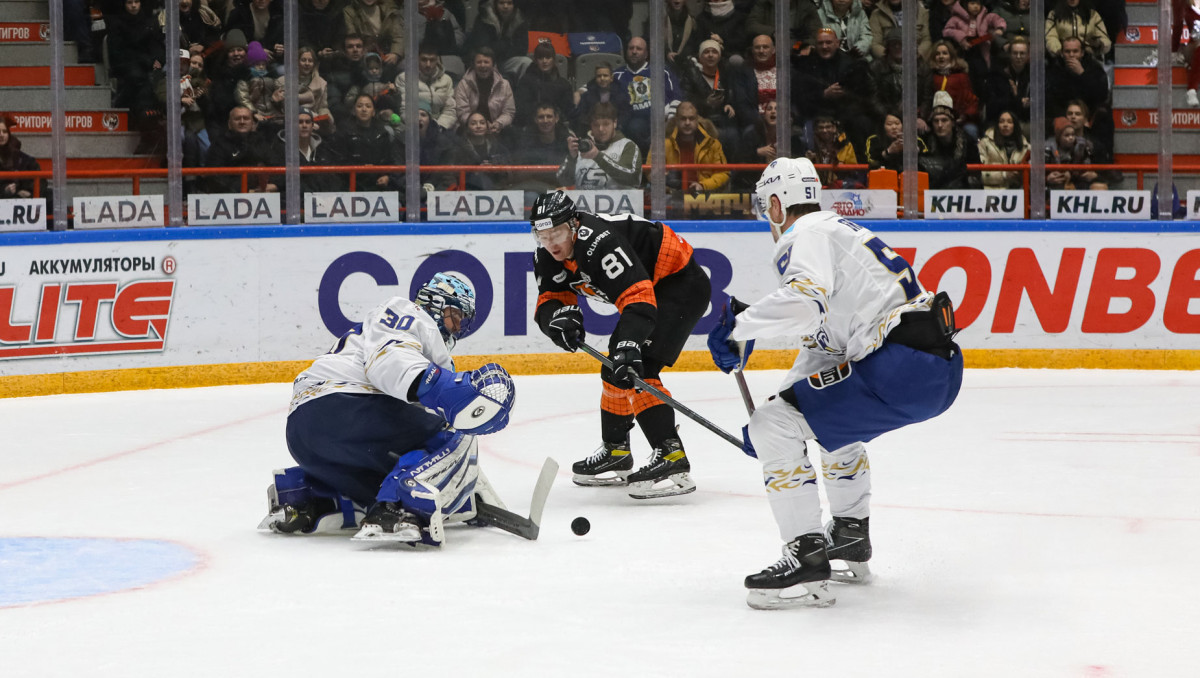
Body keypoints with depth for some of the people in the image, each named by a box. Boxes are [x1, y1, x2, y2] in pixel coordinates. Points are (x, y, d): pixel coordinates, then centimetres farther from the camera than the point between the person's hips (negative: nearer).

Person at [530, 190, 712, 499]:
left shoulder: (599, 242, -33)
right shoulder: (548, 256, -4)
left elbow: (638, 296, -39)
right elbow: (549, 301, -4)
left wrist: (629, 344, -51)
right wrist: (558, 317, -29)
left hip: (682, 285, -10)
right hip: (651, 287, 11)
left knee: (633, 368, -24)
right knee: (614, 370, 16)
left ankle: (672, 457, -32)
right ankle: (616, 452, 34)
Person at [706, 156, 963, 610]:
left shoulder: (808, 233, -2)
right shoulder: (834, 231, 30)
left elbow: (804, 299, -24)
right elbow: (820, 339, 35)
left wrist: (739, 327, -11)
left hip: (903, 365, -10)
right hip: (939, 367, 10)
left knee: (773, 425, -10)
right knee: (832, 414, 37)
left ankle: (808, 560, -14)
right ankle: (850, 536, 42)